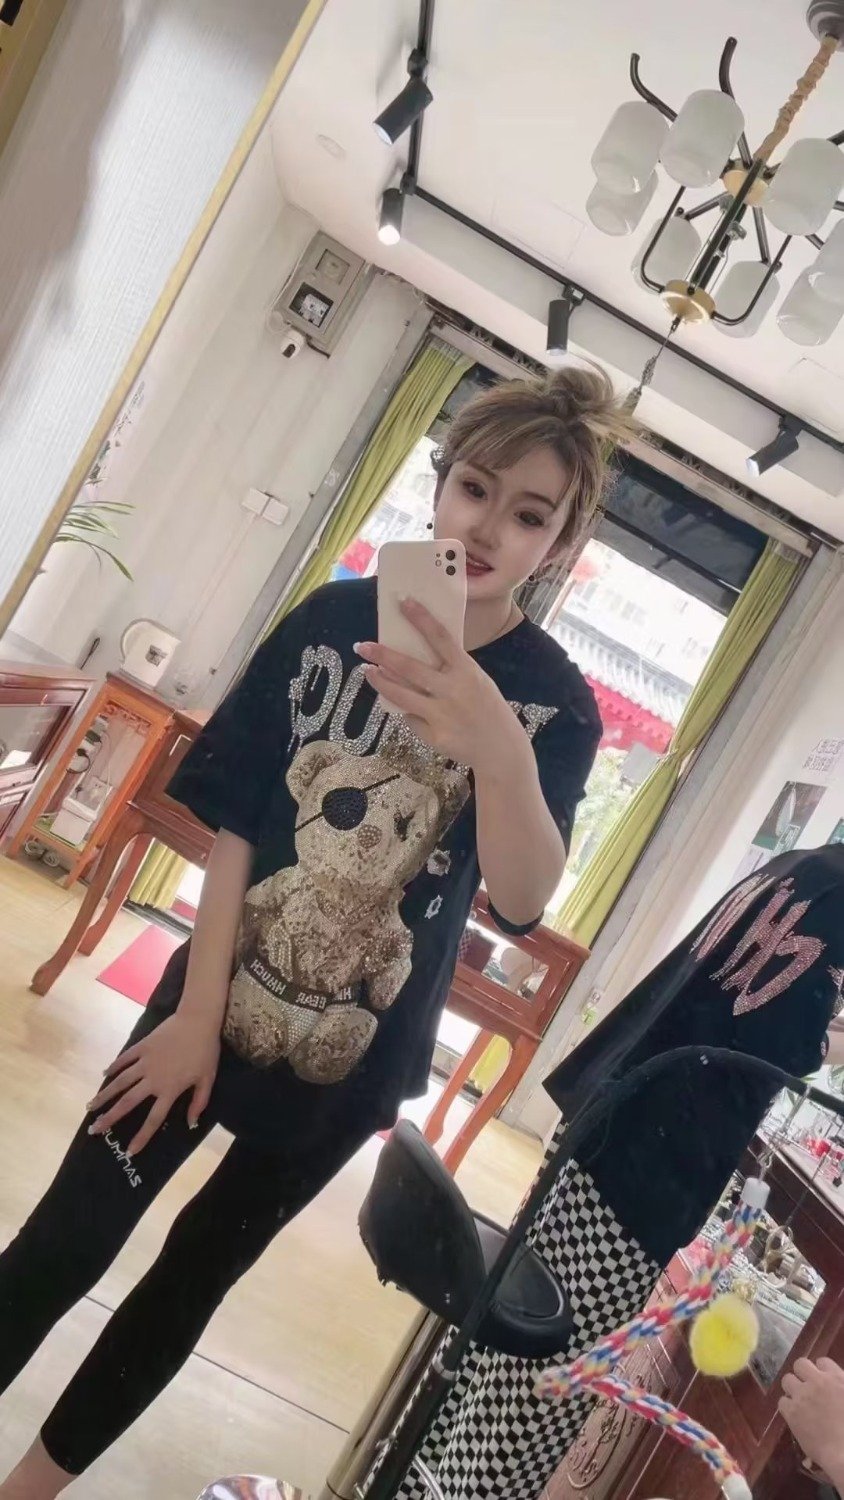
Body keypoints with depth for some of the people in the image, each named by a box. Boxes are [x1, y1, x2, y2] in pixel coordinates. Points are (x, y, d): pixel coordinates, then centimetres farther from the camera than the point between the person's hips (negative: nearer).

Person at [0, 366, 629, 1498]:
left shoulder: (555, 705, -11)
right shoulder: (330, 622, -9)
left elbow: (521, 901, -24)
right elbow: (236, 826, -7)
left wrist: (501, 754, -43)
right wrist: (196, 1010, -9)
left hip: (350, 1058, 0)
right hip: (217, 1000, 0)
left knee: (194, 1276, 17)